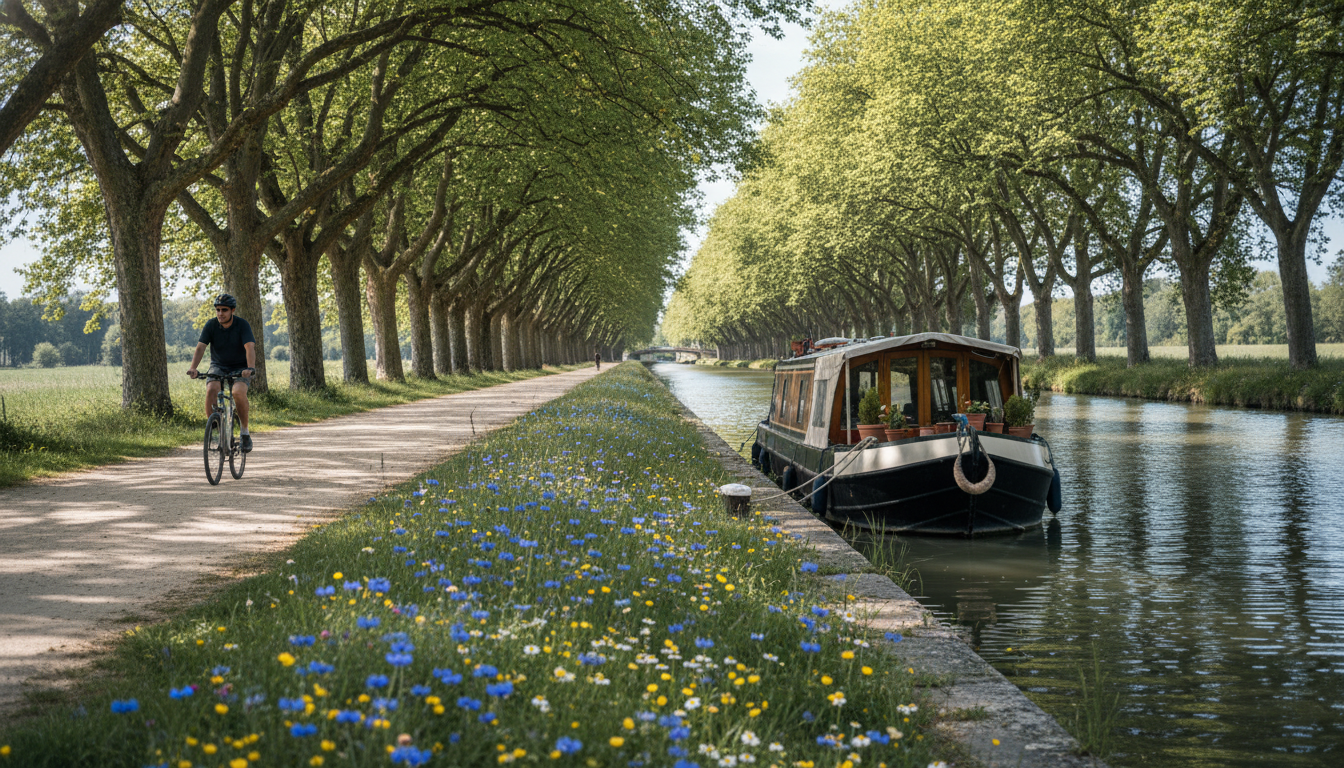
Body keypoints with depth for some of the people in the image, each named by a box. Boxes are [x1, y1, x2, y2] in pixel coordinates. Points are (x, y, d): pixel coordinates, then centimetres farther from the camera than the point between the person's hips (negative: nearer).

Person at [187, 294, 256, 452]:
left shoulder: (242, 325, -16)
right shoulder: (211, 325, -10)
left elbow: (250, 347, -28)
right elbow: (200, 347, -19)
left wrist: (251, 368, -46)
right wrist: (193, 368, -36)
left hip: (239, 367, -2)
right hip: (218, 366, 2)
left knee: (239, 392, -30)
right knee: (211, 390, -28)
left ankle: (245, 432, -13)